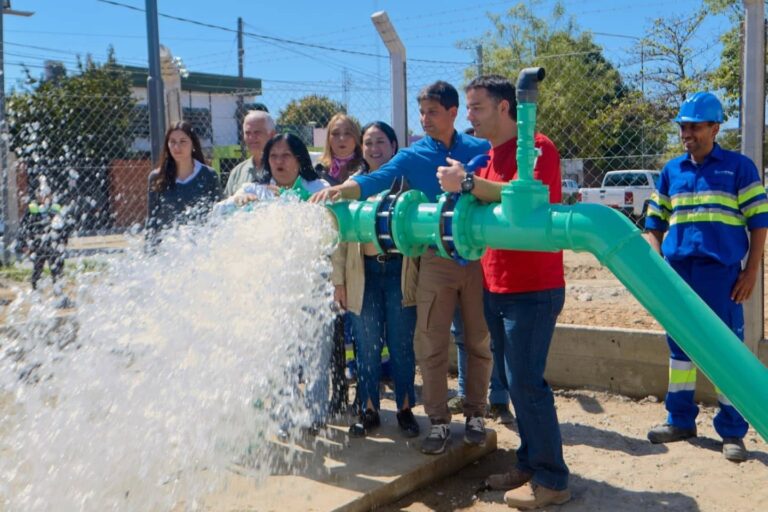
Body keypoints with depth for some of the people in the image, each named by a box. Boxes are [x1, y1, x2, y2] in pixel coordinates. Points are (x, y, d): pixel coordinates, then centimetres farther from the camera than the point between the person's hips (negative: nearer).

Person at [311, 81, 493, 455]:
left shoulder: (481, 150, 3)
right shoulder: (412, 157, 2)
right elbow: (375, 181, -13)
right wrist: (339, 190, -32)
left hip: (479, 257, 0)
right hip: (436, 259, 0)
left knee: (478, 341, 9)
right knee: (430, 344, 1)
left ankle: (475, 414, 26)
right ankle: (439, 421, 15)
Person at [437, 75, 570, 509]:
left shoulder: (537, 147, -11)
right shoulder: (489, 157, 16)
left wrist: (468, 184, -29)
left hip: (533, 289, -9)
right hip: (497, 288, 9)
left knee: (526, 382, -6)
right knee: (510, 380, 14)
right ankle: (530, 463, 27)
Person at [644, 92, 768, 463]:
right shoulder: (671, 171, 13)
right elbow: (655, 223, 16)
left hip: (722, 272, -4)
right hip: (677, 270, 4)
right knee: (679, 344, 12)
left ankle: (732, 431, 13)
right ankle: (680, 420, 25)